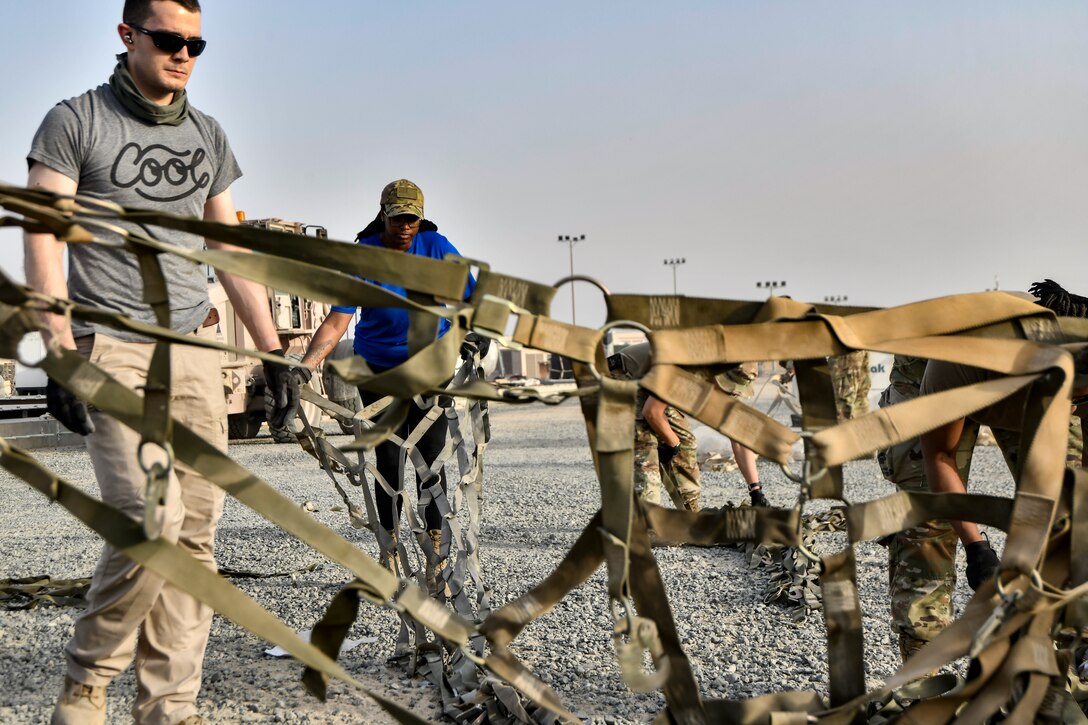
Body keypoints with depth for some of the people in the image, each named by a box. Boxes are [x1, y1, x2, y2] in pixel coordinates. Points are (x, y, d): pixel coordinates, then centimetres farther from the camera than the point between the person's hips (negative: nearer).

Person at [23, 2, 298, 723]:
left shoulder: (208, 136, 16)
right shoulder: (75, 121, 2)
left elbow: (232, 249, 17)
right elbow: (44, 239, -4)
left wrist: (274, 351, 12)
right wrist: (61, 354, -14)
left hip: (194, 348, 5)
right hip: (111, 348, -5)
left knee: (197, 529, 0)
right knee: (152, 520, -16)